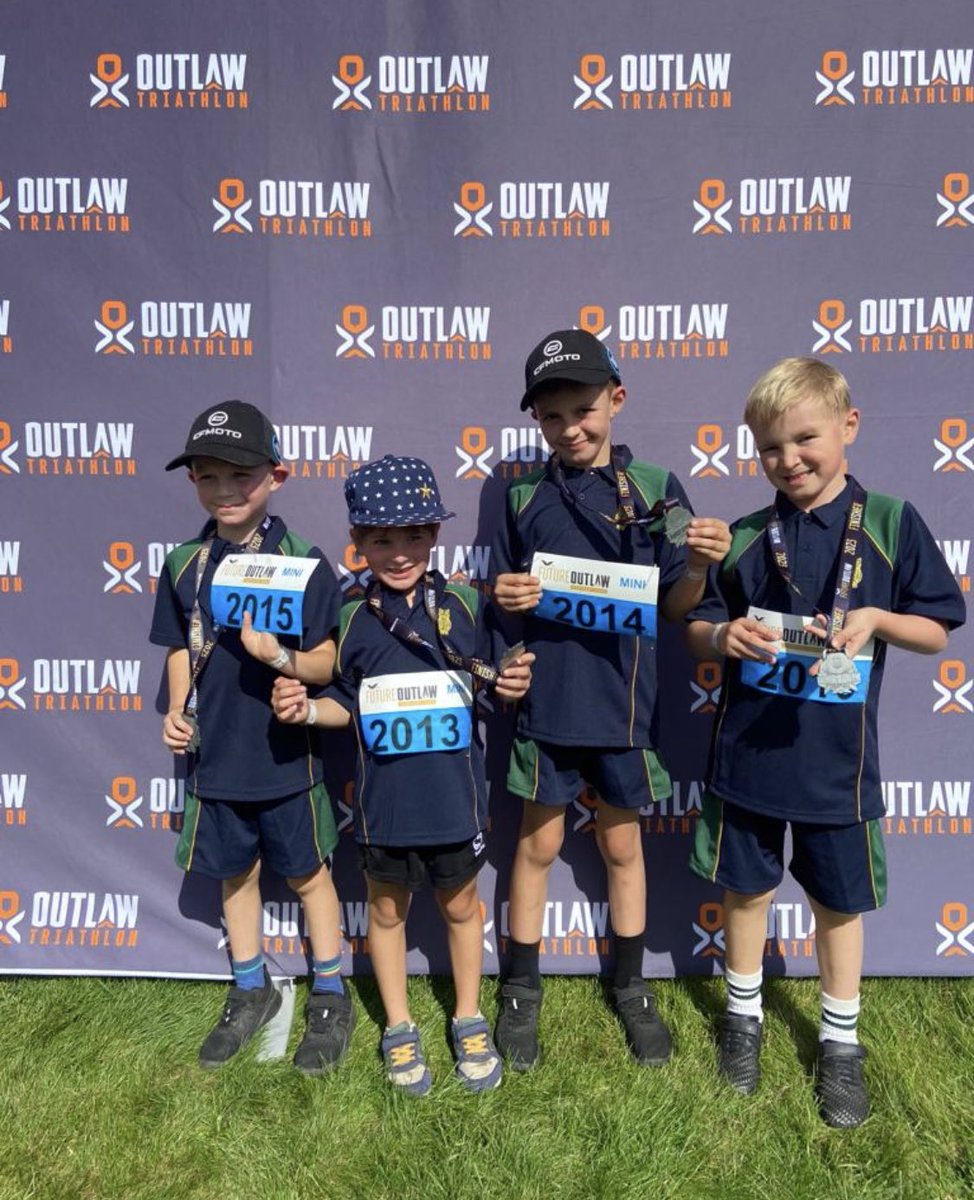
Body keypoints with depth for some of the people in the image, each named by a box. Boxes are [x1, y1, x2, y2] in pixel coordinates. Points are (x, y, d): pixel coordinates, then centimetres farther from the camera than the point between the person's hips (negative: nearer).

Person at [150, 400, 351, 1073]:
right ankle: (252, 992, 42)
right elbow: (181, 648, 10)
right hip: (215, 753, 4)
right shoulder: (185, 565, -1)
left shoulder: (304, 563, -13)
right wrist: (177, 709, -4)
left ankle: (331, 998, 33)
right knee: (235, 873, 20)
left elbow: (328, 661, -12)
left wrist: (284, 657, -31)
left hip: (287, 754, -4)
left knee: (308, 873, 13)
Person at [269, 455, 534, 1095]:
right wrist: (306, 708, -14)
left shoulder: (464, 604, -8)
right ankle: (399, 1028, 43)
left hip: (454, 795, -1)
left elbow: (486, 690, 1)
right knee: (387, 910, 19)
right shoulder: (352, 618, -5)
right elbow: (347, 705, 4)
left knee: (460, 905, 19)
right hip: (384, 800, 1)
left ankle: (469, 1021, 43)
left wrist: (510, 686, -19)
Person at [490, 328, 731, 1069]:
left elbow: (674, 606, -1)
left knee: (622, 844, 16)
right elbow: (502, 603, 7)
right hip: (545, 698, 1)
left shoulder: (657, 490, -3)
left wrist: (699, 566, -20)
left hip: (622, 700, 0)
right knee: (538, 844, 13)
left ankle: (631, 987, 36)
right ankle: (522, 990, 32)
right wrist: (505, 597, -14)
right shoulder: (523, 499, 0)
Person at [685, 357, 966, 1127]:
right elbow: (697, 628, 3)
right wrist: (724, 636, -18)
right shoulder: (745, 536, -3)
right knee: (748, 887, 17)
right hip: (748, 748, 2)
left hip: (835, 756, -1)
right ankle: (744, 1013, 41)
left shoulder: (892, 523, -7)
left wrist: (877, 618, -20)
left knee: (841, 900, 16)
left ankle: (841, 1041, 38)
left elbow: (936, 633, -1)